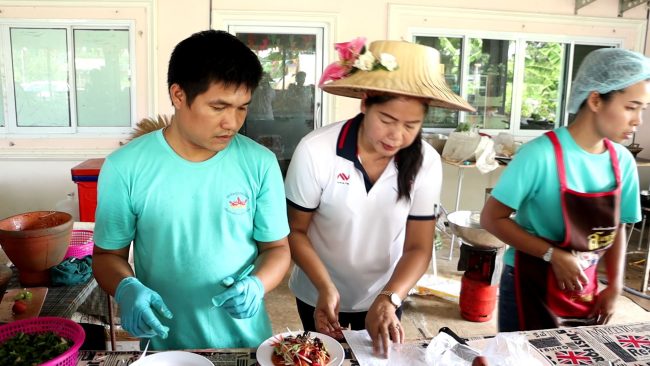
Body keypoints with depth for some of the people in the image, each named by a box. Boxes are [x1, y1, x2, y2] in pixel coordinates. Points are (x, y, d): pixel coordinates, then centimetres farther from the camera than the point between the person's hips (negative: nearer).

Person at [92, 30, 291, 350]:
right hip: (163, 342, 0)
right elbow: (108, 254, -3)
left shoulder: (260, 164, -11)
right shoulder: (125, 168, -14)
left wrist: (257, 284, -22)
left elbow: (277, 247, -3)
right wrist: (126, 288, -23)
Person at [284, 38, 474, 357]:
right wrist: (325, 288, -28)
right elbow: (295, 230, -15)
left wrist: (388, 299, -30)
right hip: (319, 294, -1)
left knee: (379, 357, 24)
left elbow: (419, 247, -14)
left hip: (384, 296, 2)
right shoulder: (315, 151, -25)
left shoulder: (426, 162, -18)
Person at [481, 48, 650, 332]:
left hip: (585, 292, 6)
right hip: (531, 288, -6)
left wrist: (615, 286, 1)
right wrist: (553, 255, -22)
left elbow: (617, 227, 10)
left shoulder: (623, 162, -3)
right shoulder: (541, 153, -22)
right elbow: (491, 218, -18)